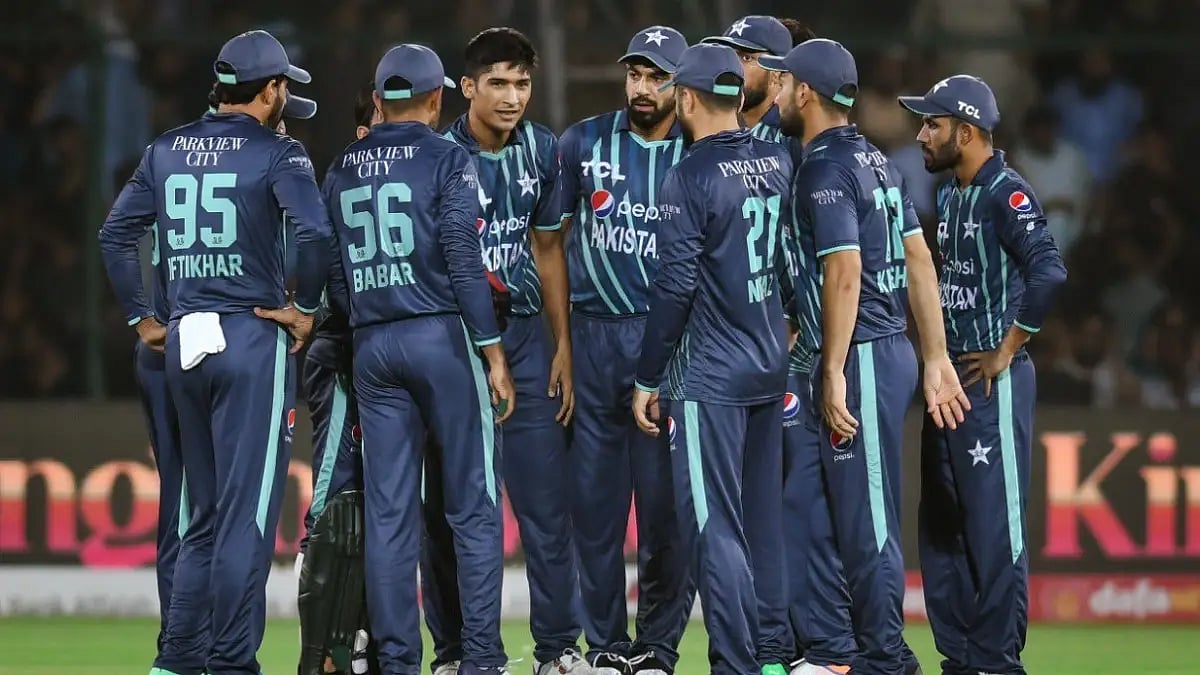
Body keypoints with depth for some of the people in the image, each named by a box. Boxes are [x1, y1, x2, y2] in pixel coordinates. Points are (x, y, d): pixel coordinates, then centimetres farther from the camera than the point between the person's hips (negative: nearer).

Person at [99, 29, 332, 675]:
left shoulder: (167, 150, 11)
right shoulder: (275, 151, -6)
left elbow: (115, 233, 10)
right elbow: (315, 232, -20)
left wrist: (141, 318, 15)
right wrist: (305, 307, -8)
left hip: (183, 343, 6)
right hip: (251, 338, -6)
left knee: (205, 514, 14)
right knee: (247, 513, -4)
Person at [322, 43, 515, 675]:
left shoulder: (342, 170, 11)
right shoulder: (445, 160, -4)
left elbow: (334, 273, 11)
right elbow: (463, 261, -11)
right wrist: (493, 351, -9)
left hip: (372, 345, 5)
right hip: (443, 337, -5)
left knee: (388, 512, 5)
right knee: (473, 504, 1)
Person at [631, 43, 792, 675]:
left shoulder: (691, 177, -13)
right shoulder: (780, 162, 5)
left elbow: (675, 286, -14)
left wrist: (648, 378, -7)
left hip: (710, 378, -7)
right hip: (773, 366, 7)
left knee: (714, 528, -5)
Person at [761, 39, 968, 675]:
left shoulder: (825, 169, -13)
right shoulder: (874, 160, 15)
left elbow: (845, 275, -21)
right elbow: (919, 261, 14)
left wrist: (834, 373, -20)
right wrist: (935, 360, 14)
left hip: (860, 359, -10)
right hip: (888, 354, 10)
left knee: (866, 520, -4)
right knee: (805, 505, 14)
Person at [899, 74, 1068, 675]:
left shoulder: (1006, 193, -13)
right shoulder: (949, 196, 15)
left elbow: (1048, 271, -25)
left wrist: (1006, 353, -18)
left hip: (993, 379, -10)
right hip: (951, 377, 10)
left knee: (994, 523, -8)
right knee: (941, 524, 12)